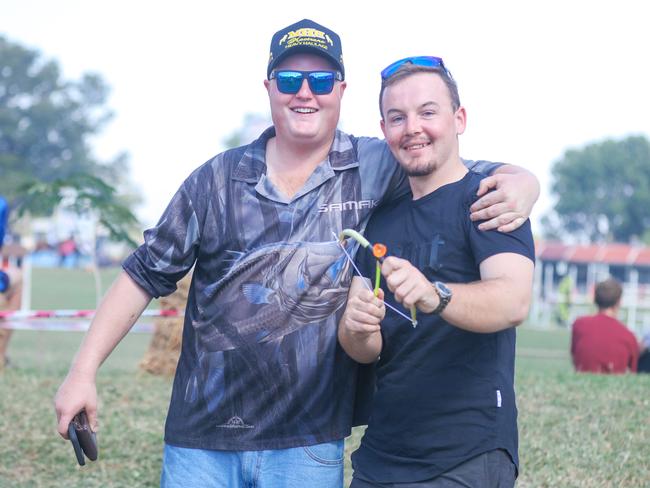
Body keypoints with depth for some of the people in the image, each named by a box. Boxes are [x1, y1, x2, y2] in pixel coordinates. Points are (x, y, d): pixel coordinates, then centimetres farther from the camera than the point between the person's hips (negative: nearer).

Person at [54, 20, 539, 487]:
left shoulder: (375, 169, 0)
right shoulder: (217, 179, 4)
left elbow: (478, 176, 3)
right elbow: (146, 274, 7)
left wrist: (518, 185, -21)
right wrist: (83, 372, 1)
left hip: (309, 448, -1)